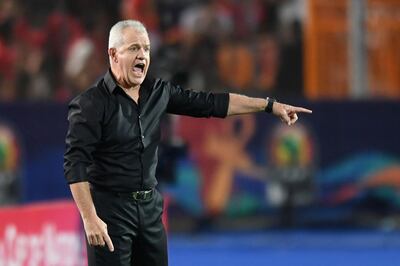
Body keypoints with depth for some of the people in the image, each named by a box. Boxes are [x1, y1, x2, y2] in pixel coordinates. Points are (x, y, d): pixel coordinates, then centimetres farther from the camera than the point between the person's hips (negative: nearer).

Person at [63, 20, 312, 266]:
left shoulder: (158, 92, 7)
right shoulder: (91, 104, -12)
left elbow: (210, 103, 12)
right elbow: (76, 163, -17)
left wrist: (270, 105, 10)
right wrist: (90, 219, -24)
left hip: (150, 206, 6)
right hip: (110, 209, -6)